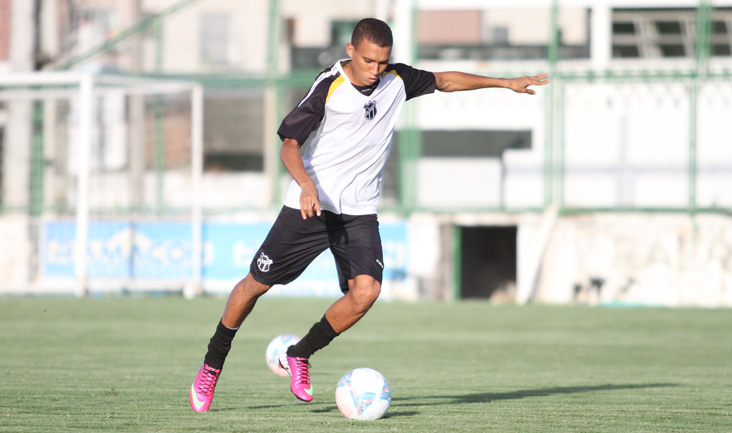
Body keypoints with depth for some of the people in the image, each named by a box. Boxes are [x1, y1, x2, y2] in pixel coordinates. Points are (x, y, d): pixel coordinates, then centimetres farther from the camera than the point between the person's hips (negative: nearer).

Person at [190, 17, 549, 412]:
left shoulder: (397, 80, -1)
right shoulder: (329, 87, -15)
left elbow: (444, 81, 18)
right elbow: (288, 145, -16)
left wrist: (505, 83, 20)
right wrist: (307, 185, -34)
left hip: (359, 212, 3)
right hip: (310, 205, -3)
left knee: (366, 290, -18)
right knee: (257, 283, 3)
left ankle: (299, 356, 1)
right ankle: (212, 366, 22)